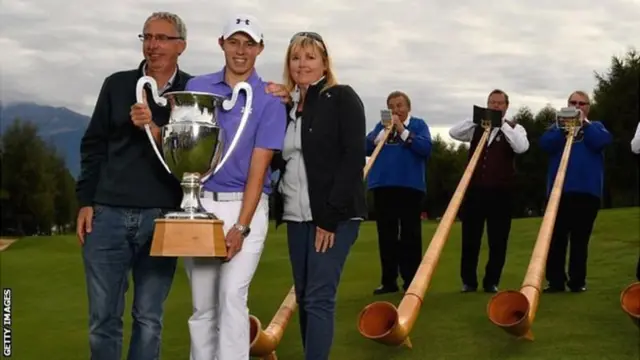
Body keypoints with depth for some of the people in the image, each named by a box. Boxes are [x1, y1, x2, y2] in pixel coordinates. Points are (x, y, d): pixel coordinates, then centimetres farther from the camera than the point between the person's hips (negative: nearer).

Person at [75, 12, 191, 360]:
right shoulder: (117, 84, 9)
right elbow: (93, 146, 11)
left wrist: (154, 129, -18)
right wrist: (86, 202, 5)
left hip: (162, 218, -1)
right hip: (108, 215, 2)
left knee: (149, 320, 6)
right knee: (102, 319, 6)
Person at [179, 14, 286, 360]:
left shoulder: (269, 101, -3)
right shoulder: (196, 87, 7)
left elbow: (259, 166, -9)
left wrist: (241, 227, -15)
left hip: (245, 205, -3)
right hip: (200, 204, 3)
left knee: (232, 296, -12)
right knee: (202, 304, 8)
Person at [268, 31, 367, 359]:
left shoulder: (342, 98, -3)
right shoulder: (286, 105, 14)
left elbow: (353, 158, -11)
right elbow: (276, 160, 11)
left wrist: (331, 215, -16)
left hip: (334, 214, -6)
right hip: (296, 215, 6)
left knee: (319, 298, -9)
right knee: (303, 298, 9)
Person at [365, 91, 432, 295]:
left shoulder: (418, 124, 5)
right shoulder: (381, 125, 14)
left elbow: (426, 149, -11)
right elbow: (366, 148, 3)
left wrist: (402, 130, -12)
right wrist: (385, 130, -8)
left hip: (410, 186, -3)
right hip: (383, 185, 3)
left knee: (410, 235, -1)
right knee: (386, 236, 6)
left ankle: (411, 281, 3)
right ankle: (388, 281, 12)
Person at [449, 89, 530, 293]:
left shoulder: (514, 128, 5)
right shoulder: (476, 127, 11)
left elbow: (521, 147, -15)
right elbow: (453, 133, -3)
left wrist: (503, 125, -14)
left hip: (500, 191, -1)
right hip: (474, 189, 2)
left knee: (498, 240, 2)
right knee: (470, 238, 4)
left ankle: (491, 282, 12)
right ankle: (468, 281, 14)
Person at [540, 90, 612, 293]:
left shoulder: (595, 127, 16)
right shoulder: (558, 126, 17)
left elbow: (602, 142, -6)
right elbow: (545, 144, -3)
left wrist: (584, 123, -4)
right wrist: (566, 128, -12)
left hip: (587, 191, -1)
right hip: (559, 190, 1)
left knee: (580, 239, 1)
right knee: (556, 238, -2)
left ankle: (578, 281, 7)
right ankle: (555, 281, 1)